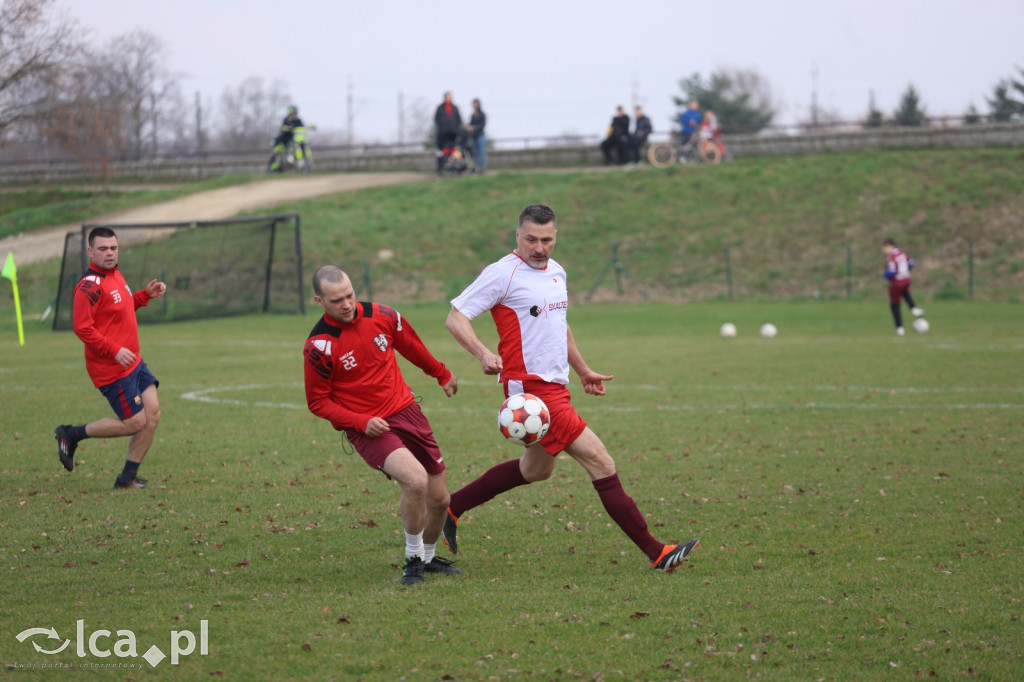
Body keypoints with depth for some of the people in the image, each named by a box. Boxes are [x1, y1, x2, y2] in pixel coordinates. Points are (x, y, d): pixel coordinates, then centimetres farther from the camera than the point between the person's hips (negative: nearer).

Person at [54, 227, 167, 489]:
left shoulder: (116, 276, 10)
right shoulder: (90, 285, -19)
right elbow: (82, 327, -24)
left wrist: (147, 294, 13)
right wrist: (115, 350, -26)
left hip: (134, 361, 9)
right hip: (111, 368, -9)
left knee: (152, 413, 2)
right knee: (135, 422, -5)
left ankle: (128, 478, 13)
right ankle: (72, 434, 12)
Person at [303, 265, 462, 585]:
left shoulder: (382, 316, -3)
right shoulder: (318, 346, -15)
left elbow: (413, 348, 18)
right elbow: (318, 402, -6)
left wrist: (442, 374, 33)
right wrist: (362, 422, -19)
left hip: (406, 411, 5)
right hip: (367, 427, -5)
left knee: (439, 498, 6)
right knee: (416, 479, -29)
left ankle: (429, 557, 35)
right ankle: (413, 559, -7)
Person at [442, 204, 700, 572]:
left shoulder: (556, 272, 12)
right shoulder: (504, 273, -13)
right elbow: (455, 317, -13)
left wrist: (583, 370, 29)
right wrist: (484, 354, -30)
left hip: (555, 386, 9)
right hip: (530, 386, -9)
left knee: (535, 470, 24)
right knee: (600, 462, -11)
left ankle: (451, 508, 34)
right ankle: (655, 552, -7)